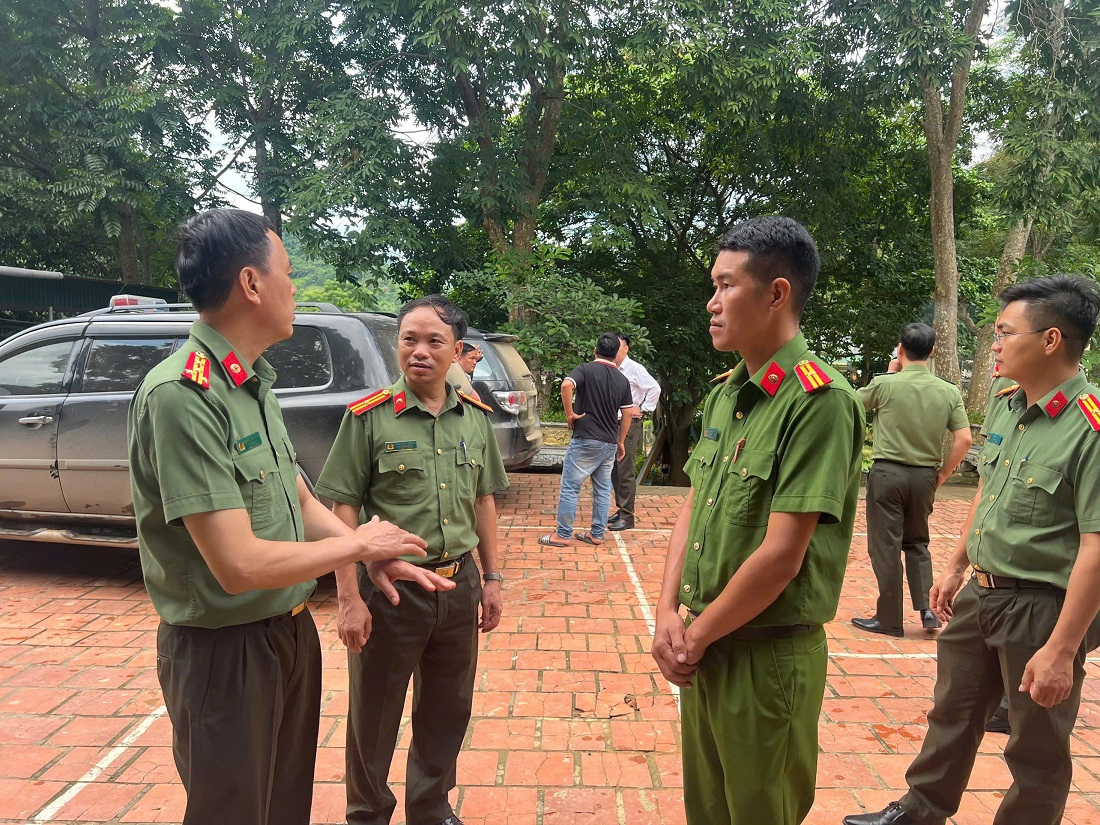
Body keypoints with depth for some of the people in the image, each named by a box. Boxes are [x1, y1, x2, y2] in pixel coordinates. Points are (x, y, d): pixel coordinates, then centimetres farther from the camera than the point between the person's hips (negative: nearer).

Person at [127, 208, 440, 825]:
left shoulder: (255, 386, 5)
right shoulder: (183, 395, -25)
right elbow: (239, 565, -28)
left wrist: (377, 556, -5)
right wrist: (358, 544, -15)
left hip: (292, 630, 8)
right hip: (225, 652, -8)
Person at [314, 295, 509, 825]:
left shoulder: (475, 417, 2)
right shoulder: (369, 417, -11)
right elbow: (343, 511, -10)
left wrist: (491, 577, 9)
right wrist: (349, 598, -13)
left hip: (459, 586, 4)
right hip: (389, 588, -4)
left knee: (447, 712, 19)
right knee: (374, 716, 13)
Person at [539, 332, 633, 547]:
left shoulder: (586, 370, -6)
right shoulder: (622, 380, 8)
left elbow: (566, 385, -26)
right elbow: (626, 414, 8)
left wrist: (570, 414, -15)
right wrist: (620, 442, 17)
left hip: (585, 440, -5)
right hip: (609, 443, 5)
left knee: (570, 487, 1)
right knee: (603, 489, 13)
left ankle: (563, 535, 3)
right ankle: (597, 534, 19)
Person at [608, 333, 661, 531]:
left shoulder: (634, 369, -8)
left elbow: (654, 388, -13)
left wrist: (643, 409, -9)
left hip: (629, 424, -7)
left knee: (625, 472, -7)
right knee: (615, 471, 13)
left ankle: (627, 516, -2)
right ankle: (621, 509, 24)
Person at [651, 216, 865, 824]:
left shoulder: (819, 399, -20)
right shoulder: (724, 394, 6)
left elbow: (781, 555, -23)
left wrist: (696, 636, -12)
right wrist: (668, 613, -3)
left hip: (768, 655, -7)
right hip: (702, 647, 7)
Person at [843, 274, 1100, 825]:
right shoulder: (1004, 405, 2)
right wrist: (956, 567, 18)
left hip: (1041, 606, -8)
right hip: (979, 593, 8)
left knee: (1036, 750, 12)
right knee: (952, 713, 24)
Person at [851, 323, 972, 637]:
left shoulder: (885, 384, -10)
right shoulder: (949, 391, -1)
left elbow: (856, 401, 9)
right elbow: (964, 439, -3)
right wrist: (942, 474, 7)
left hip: (887, 472, -4)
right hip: (925, 476, 4)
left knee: (885, 546, 5)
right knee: (917, 543, 22)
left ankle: (889, 619, 12)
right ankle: (926, 608, 13)